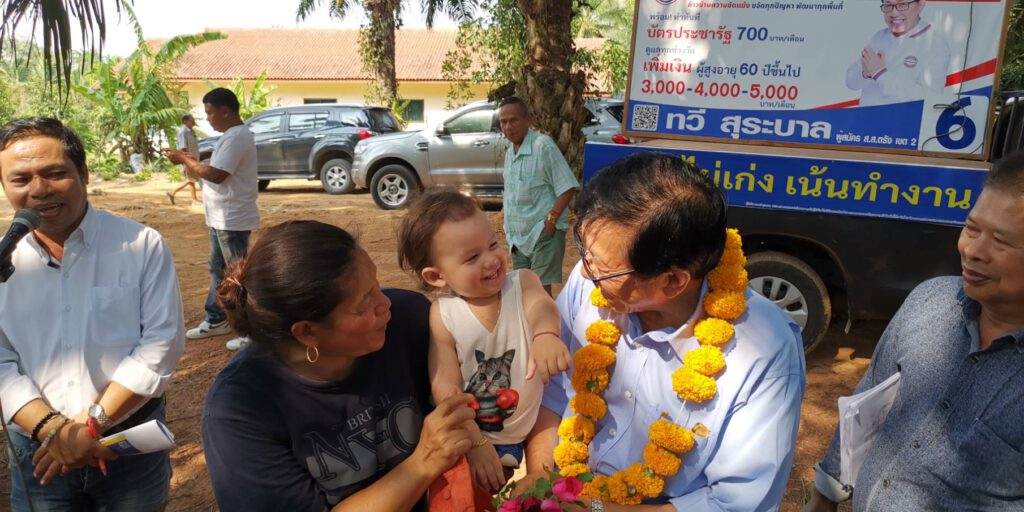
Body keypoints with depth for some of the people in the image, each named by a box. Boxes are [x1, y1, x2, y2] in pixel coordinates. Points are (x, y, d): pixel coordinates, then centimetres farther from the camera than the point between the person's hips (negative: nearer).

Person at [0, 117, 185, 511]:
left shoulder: (142, 246, -9)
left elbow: (162, 342, -12)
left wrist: (91, 423, -16)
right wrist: (52, 429, -16)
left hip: (132, 441, -2)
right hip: (39, 449, 2)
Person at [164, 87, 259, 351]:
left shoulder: (237, 136, -19)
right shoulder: (232, 135, 14)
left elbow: (216, 174, -25)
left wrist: (184, 159, -13)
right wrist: (191, 161, 7)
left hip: (233, 219, -11)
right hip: (223, 218, 11)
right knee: (219, 269, 19)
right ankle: (216, 320, 32)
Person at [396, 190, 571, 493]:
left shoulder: (522, 283, -14)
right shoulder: (443, 316, -17)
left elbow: (540, 305, -37)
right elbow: (445, 386, -16)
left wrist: (545, 335, -61)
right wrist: (476, 443, -23)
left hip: (533, 426, 1)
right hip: (470, 433, -1)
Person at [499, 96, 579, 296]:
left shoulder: (542, 145, -16)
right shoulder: (509, 152, 10)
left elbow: (567, 187, -17)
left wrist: (551, 218, -21)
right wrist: (510, 226, 12)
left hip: (543, 232, -8)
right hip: (518, 234, 8)